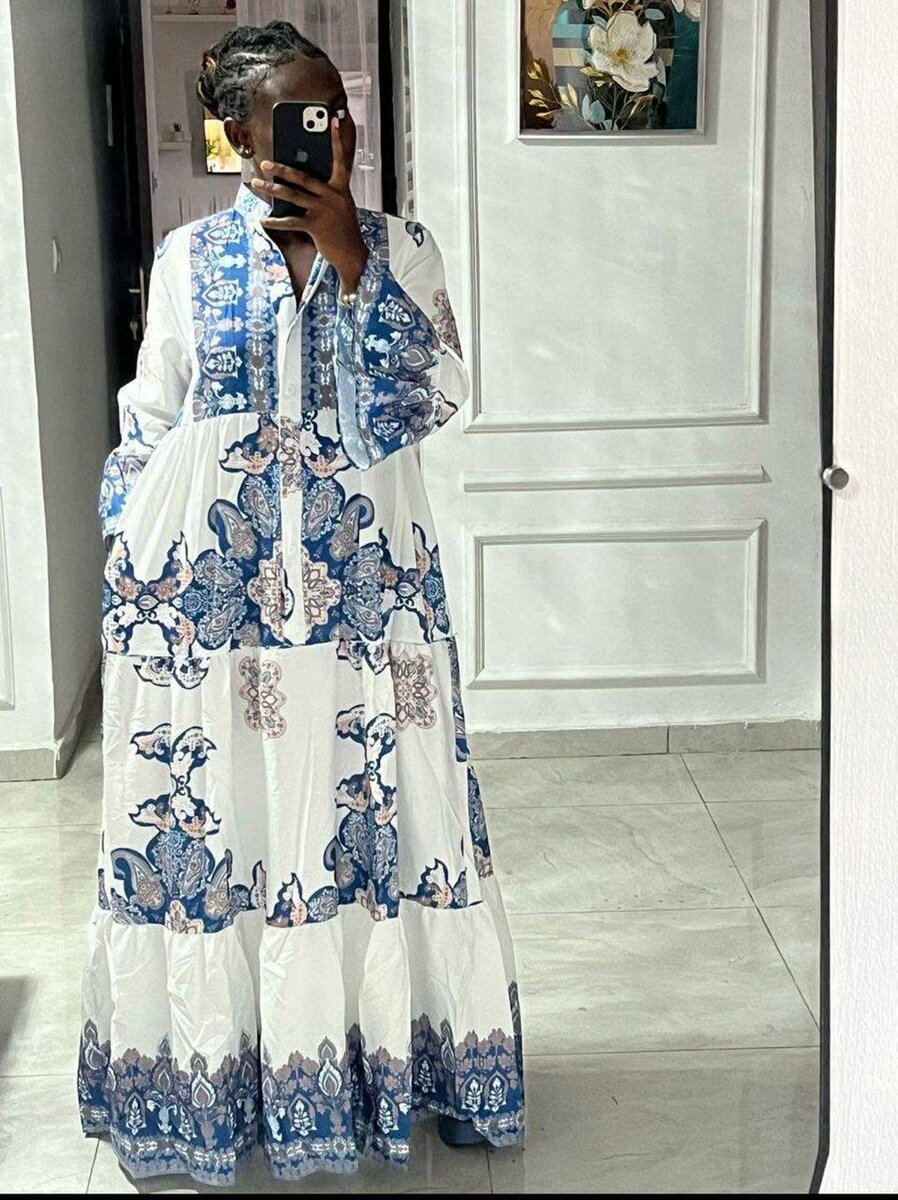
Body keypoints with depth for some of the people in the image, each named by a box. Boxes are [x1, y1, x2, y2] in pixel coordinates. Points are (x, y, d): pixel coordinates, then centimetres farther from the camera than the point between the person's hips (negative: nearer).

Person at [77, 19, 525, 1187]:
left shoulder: (400, 248, 3)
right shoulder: (189, 257, 3)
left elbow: (435, 397, -9)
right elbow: (145, 426, 7)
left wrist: (348, 257, -15)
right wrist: (130, 569, 2)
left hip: (361, 572, 0)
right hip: (209, 573, 0)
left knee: (370, 804, 5)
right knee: (209, 811, 6)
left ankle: (388, 1048, 21)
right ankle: (215, 1066, 22)